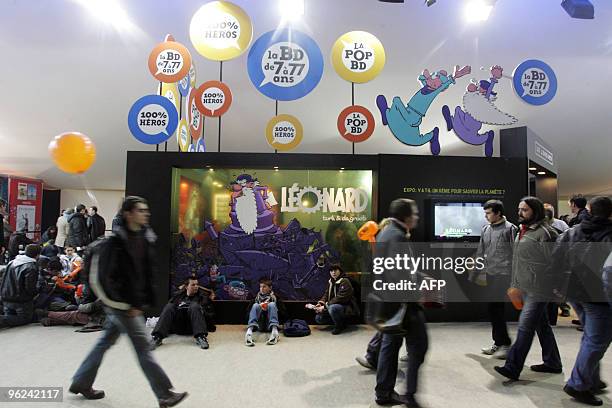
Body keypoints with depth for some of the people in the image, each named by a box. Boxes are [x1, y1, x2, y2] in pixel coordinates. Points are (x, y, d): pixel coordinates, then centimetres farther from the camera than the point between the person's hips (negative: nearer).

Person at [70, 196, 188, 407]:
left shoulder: (145, 237, 5)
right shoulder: (116, 241, -18)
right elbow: (108, 278, -19)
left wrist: (145, 300, 8)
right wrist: (127, 306, -16)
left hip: (134, 302, 8)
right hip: (121, 303, -8)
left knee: (106, 341, 20)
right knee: (142, 346, -4)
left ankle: (80, 382, 39)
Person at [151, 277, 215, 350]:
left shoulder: (202, 296, 14)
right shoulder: (178, 295, 20)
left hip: (193, 326, -2)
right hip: (177, 326, 2)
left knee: (194, 306, -26)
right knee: (169, 306, -19)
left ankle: (200, 337, -39)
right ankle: (157, 337, -34)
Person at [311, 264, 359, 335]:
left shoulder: (344, 282, -18)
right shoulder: (331, 282, 8)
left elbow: (340, 298, -26)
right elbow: (326, 294, 10)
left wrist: (325, 307, -26)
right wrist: (320, 303, -11)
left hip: (347, 308, -8)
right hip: (335, 306, 9)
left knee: (332, 308, -38)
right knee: (318, 318, -1)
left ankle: (339, 326, -10)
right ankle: (341, 321, 11)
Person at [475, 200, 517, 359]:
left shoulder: (509, 229, -8)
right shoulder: (485, 229, 11)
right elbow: (481, 252, 17)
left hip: (503, 274, -7)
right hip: (490, 274, 7)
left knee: (497, 307, -7)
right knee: (492, 308, 10)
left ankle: (505, 343, 8)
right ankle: (498, 342, 22)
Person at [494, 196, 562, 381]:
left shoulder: (544, 232, -14)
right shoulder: (522, 231, 13)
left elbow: (553, 262, -15)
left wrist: (556, 288, -14)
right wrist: (515, 284, 19)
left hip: (538, 289, -9)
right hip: (525, 288, 9)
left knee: (525, 326, -8)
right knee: (542, 325, 19)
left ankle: (512, 367, -4)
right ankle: (552, 363, 33)